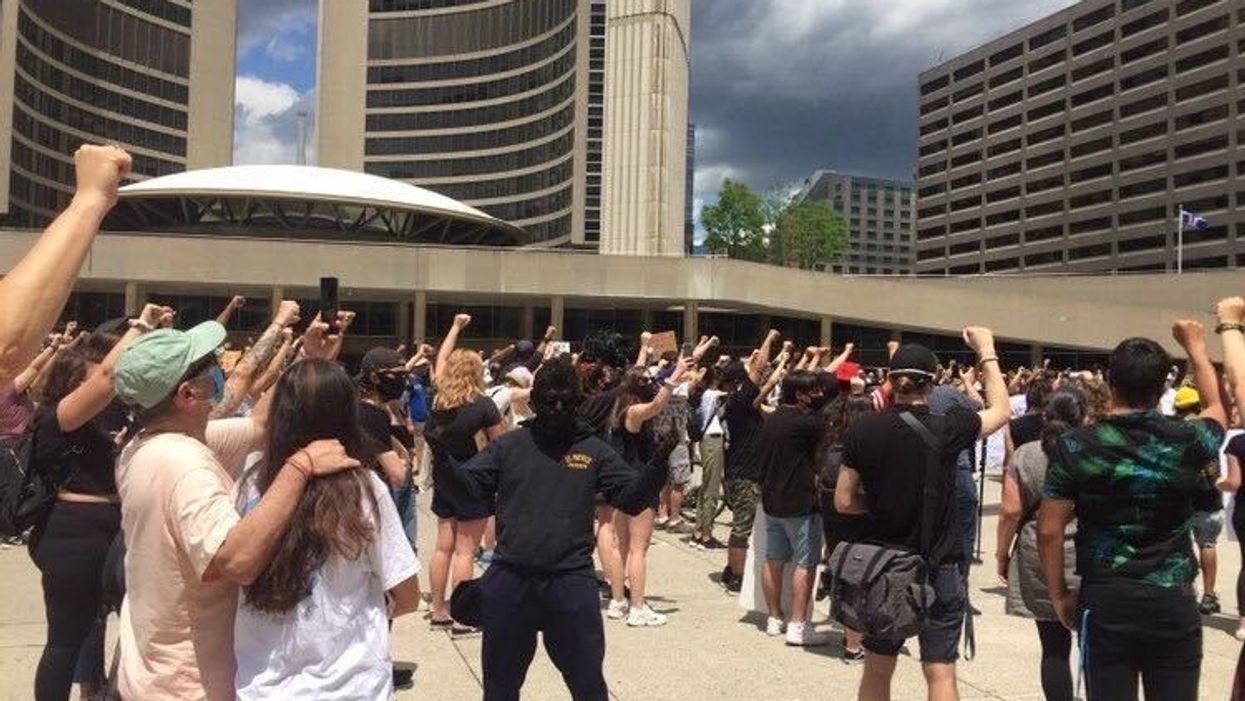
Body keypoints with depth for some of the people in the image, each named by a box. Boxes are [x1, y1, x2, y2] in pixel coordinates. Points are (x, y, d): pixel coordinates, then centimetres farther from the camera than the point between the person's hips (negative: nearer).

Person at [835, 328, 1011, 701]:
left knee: (877, 669, 16)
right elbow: (1001, 410, 8)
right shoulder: (948, 428, -13)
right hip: (939, 568, -2)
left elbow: (844, 502, -3)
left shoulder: (863, 430, -8)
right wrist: (987, 351, 16)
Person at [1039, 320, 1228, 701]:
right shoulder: (1187, 441, -4)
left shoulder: (1074, 446, -7)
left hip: (1104, 600, -1)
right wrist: (1195, 346, 34)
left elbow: (1049, 531, -6)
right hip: (1173, 602, 1)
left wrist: (1059, 595, 7)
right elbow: (1217, 407, 22)